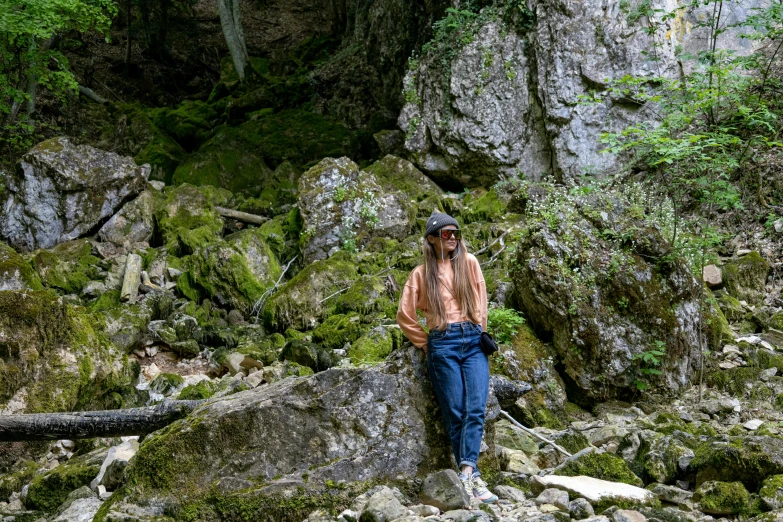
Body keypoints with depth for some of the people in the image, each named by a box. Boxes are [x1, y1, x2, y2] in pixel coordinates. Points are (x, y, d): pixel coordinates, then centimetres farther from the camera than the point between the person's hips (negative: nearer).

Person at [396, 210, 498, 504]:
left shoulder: (469, 262, 12)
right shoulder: (421, 273, 8)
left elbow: (480, 301, 15)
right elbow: (405, 315, 11)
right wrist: (426, 344, 9)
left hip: (474, 341, 2)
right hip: (443, 344, -1)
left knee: (476, 410, -15)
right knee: (456, 414, -5)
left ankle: (466, 473, -25)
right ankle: (472, 477, -7)